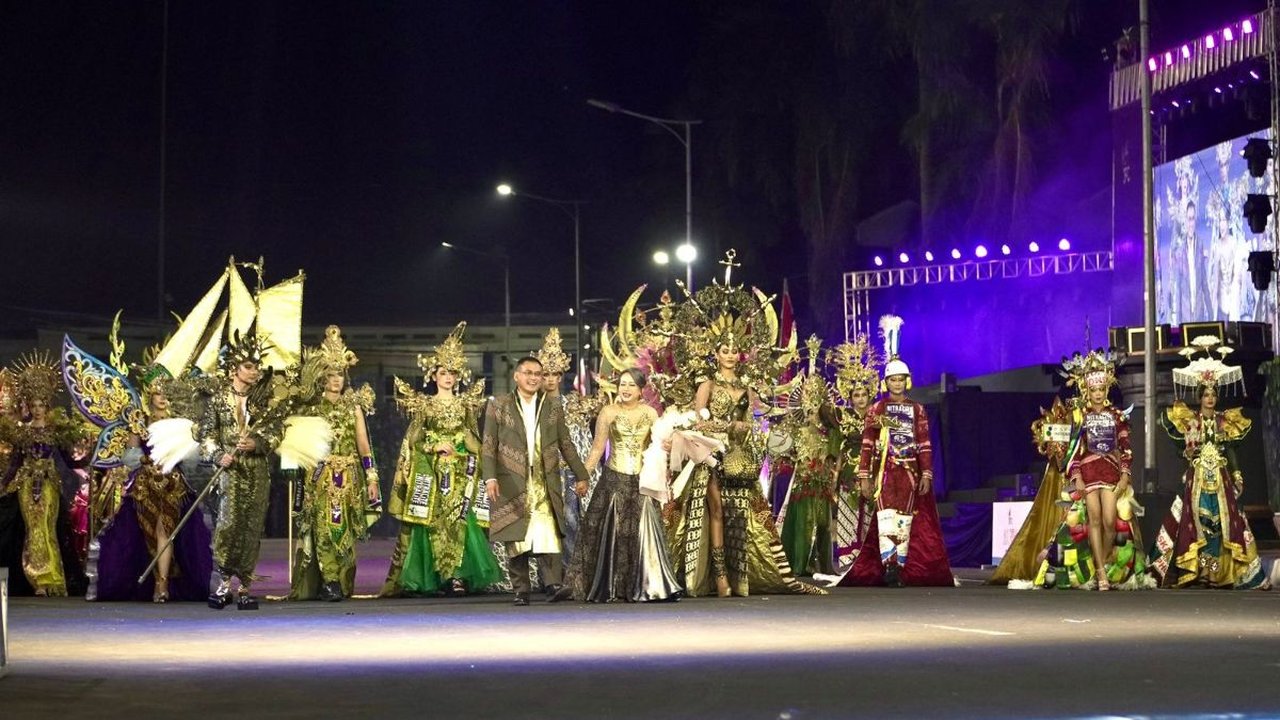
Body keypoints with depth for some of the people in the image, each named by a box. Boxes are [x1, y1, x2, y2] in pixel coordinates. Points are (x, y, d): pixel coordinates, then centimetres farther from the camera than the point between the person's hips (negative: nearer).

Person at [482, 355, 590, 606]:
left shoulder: (553, 409, 12)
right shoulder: (498, 406, 6)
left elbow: (566, 445, 16)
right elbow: (488, 446, 2)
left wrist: (581, 475, 14)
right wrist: (490, 477, -10)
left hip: (546, 484, 1)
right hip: (512, 485, -1)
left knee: (550, 535, -11)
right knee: (516, 538, -1)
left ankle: (554, 584, -16)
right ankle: (521, 590, 4)